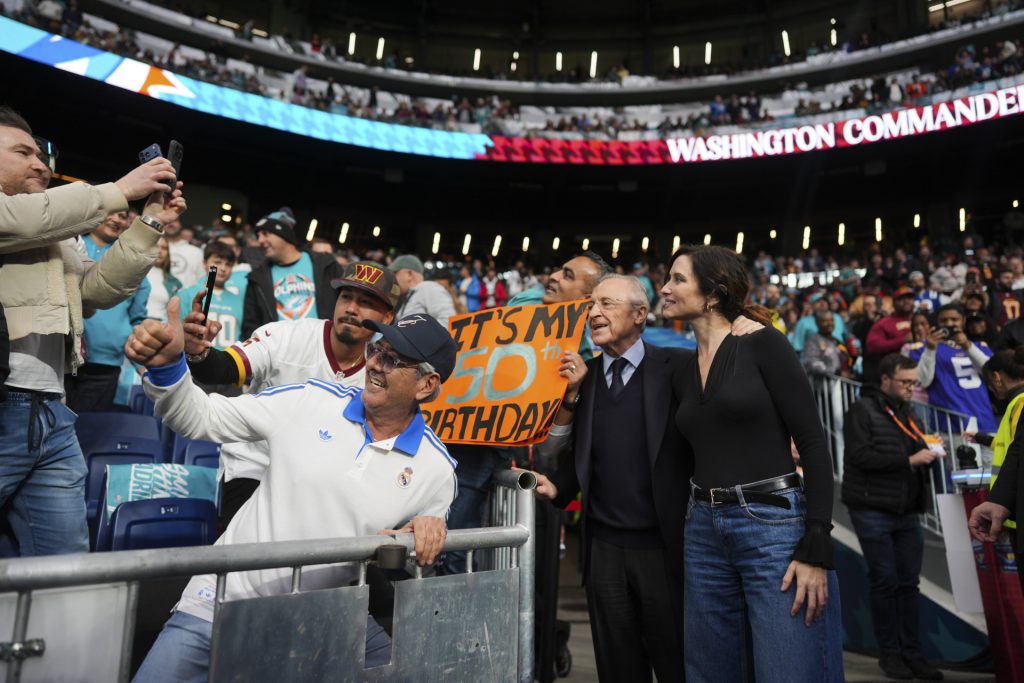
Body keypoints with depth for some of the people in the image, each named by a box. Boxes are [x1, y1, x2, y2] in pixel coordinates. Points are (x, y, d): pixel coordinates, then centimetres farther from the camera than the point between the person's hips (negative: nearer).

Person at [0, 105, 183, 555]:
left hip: (52, 413, 7)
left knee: (67, 564, 8)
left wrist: (149, 224, 9)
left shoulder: (55, 237, 25)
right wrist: (122, 191, -7)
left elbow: (100, 288, 15)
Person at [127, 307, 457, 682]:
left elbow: (418, 554, 7)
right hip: (222, 603, 0)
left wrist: (426, 532, -16)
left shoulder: (437, 470, -6)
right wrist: (167, 367, -20)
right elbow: (200, 418, -2)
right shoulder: (311, 400, -8)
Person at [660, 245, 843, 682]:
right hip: (703, 535, 6)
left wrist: (816, 548, -15)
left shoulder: (762, 345, -5)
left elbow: (812, 442, -9)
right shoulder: (683, 374, 12)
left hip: (775, 526, -6)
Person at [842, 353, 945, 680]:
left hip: (907, 512, 7)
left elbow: (918, 453, 22)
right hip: (873, 511, -7)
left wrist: (930, 453, 1)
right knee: (885, 582, 2)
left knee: (909, 582, 10)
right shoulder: (862, 411, -8)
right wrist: (908, 460, -19)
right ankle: (889, 653, 15)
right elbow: (860, 456, -18)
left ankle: (912, 653, 19)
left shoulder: (908, 413, 16)